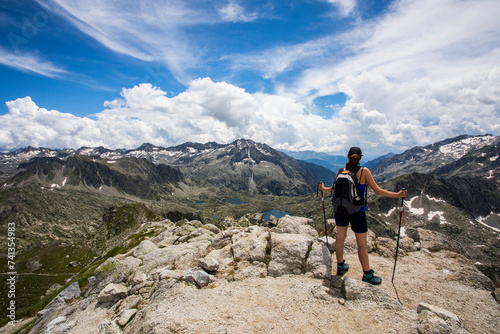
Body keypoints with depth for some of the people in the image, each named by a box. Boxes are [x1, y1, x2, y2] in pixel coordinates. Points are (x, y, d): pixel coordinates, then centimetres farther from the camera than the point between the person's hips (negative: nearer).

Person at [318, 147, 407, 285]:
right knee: (362, 244, 9)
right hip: (357, 211, -4)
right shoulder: (364, 171, -11)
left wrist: (322, 188, 27)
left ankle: (340, 266, 34)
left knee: (340, 239, 17)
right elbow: (378, 191, -11)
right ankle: (367, 275, 21)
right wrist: (398, 195, -2)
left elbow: (332, 189, 6)